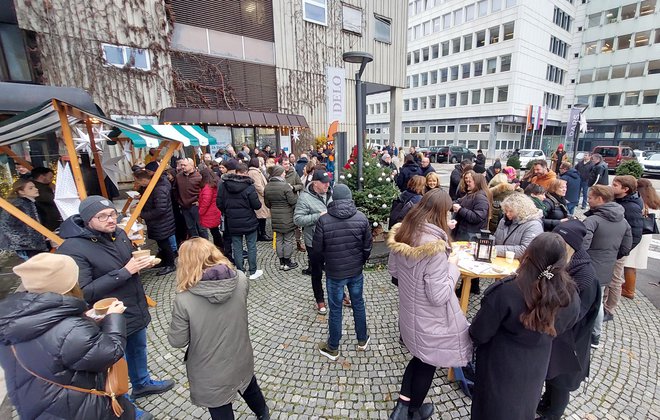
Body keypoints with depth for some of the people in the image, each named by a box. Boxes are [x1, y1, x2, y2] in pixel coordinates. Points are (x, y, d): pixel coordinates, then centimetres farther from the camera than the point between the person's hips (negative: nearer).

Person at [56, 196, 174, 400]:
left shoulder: (118, 233, -3)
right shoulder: (72, 249, -23)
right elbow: (83, 292, -26)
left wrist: (141, 262, -8)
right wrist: (124, 272, -28)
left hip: (136, 310, 7)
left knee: (138, 349, 27)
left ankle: (142, 383, 53)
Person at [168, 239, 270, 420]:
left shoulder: (184, 300, -29)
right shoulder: (240, 279, -18)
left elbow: (177, 341, -14)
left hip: (211, 374, -3)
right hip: (241, 359, 4)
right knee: (249, 386, 34)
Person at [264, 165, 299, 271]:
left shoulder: (267, 187, 2)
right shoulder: (285, 185, -18)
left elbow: (267, 204, 10)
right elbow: (293, 201, -17)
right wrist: (293, 191, 0)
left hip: (275, 218, 6)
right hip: (287, 217, -6)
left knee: (279, 239, 14)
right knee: (288, 239, 6)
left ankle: (281, 262, 23)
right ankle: (287, 263, 14)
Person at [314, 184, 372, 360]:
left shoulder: (323, 220, -17)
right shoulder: (362, 217, -10)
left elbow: (317, 249, -9)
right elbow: (367, 247, -2)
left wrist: (324, 263, 12)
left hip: (334, 273, -2)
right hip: (356, 271, 3)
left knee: (335, 310, 12)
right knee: (358, 305, 21)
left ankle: (333, 348, 31)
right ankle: (362, 340, 40)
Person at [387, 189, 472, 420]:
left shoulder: (401, 233, -9)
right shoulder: (435, 247, -32)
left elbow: (393, 270, 5)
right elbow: (438, 296, -26)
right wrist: (452, 267, -14)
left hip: (409, 312, 6)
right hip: (431, 320, -6)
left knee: (419, 357, 29)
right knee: (427, 363, 21)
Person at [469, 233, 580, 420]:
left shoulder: (505, 291, -34)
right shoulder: (571, 297, -19)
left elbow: (478, 335, -23)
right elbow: (562, 328, 3)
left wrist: (474, 336, -1)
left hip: (501, 368, -4)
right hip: (536, 367, 4)